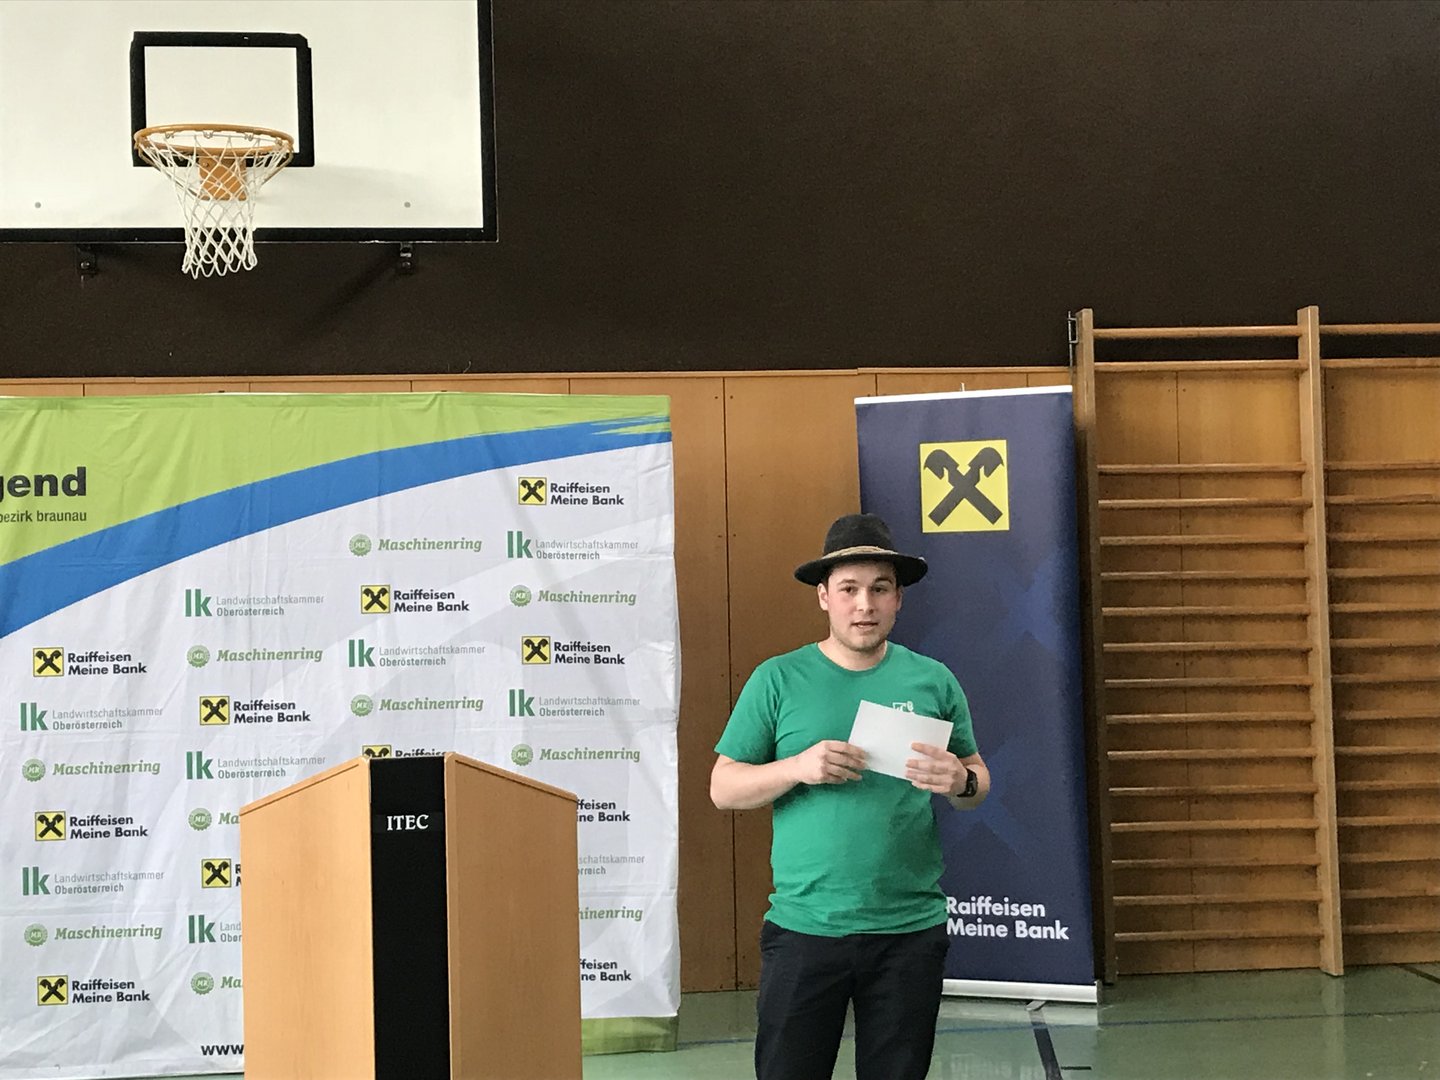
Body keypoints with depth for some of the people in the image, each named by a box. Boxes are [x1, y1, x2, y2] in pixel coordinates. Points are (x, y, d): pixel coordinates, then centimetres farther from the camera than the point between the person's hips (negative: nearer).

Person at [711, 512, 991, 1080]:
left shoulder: (933, 680, 6)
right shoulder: (778, 680, 1)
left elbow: (978, 780, 13)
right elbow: (723, 788, 1)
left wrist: (959, 782, -11)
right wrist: (799, 767, -16)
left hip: (911, 930, 2)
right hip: (804, 926, -1)